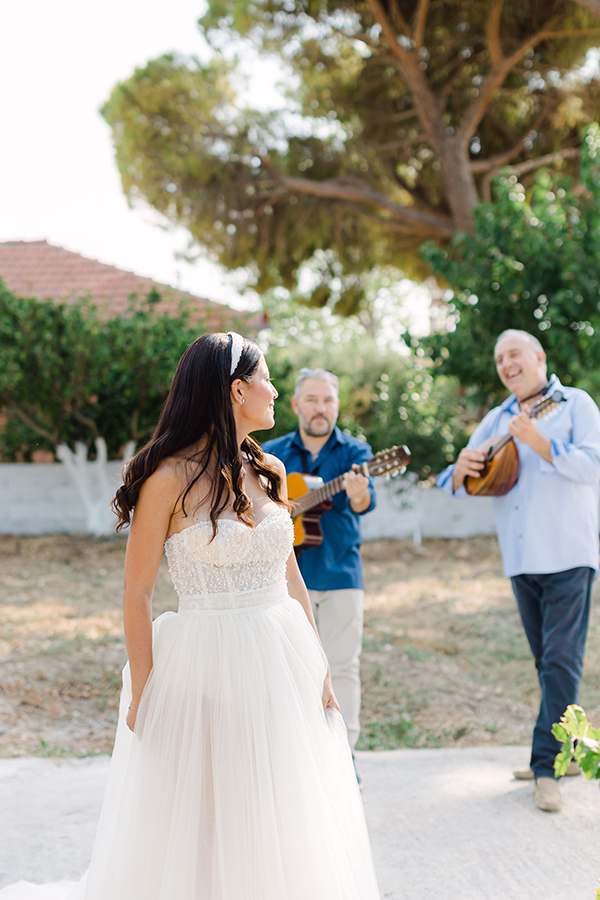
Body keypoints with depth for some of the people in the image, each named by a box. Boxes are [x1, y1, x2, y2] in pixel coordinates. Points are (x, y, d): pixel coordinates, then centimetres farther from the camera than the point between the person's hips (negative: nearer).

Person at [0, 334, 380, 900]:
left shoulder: (269, 472, 7)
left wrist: (318, 669, 10)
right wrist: (142, 694, -13)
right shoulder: (171, 478, -11)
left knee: (289, 831, 14)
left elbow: (291, 578, 12)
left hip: (283, 665, 6)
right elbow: (136, 593, -10)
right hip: (205, 667, -6)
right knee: (195, 838, 5)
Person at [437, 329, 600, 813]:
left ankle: (547, 765, -9)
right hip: (521, 559, 6)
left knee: (561, 659, -10)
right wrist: (461, 469, -12)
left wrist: (538, 442, -26)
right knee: (547, 661, 12)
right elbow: (460, 484, 12)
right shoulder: (496, 420, 16)